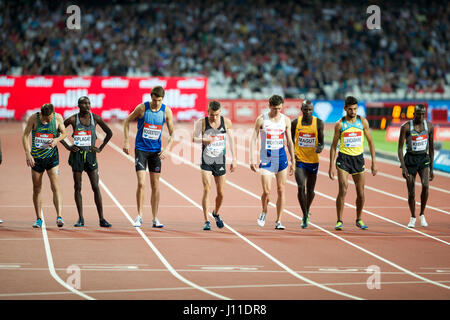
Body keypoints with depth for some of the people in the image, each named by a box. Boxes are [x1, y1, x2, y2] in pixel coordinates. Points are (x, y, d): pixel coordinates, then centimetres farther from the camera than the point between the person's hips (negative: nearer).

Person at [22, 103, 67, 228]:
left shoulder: (58, 118, -7)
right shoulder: (33, 118, -10)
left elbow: (64, 133, 8)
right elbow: (25, 136, -3)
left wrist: (57, 140, -14)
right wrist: (28, 154, -12)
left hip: (52, 156, -1)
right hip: (36, 157, 1)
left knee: (55, 187, -13)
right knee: (37, 188, 7)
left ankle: (59, 217, -19)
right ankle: (39, 219, 18)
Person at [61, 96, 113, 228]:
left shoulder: (95, 118, 1)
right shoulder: (73, 119, -3)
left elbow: (109, 133, 10)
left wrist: (100, 148, 4)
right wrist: (67, 146, -1)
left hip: (90, 154, 1)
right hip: (77, 154, -1)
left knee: (96, 187, -2)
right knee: (77, 187, 3)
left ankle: (101, 219, 0)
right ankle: (80, 219, 9)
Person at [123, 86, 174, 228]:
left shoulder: (166, 111, -5)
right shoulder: (142, 108, -11)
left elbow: (172, 133, 3)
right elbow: (127, 122, 3)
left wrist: (167, 148, -11)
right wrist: (126, 142, -3)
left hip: (156, 150, 2)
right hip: (141, 149, -2)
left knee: (155, 185, 5)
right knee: (141, 184, -11)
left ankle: (155, 219, 11)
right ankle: (139, 216, 1)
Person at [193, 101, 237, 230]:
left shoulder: (227, 122, -1)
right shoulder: (201, 123, -7)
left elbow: (231, 140, 7)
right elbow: (194, 138, -10)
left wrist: (234, 159, 5)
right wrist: (203, 140, -32)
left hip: (220, 161, 2)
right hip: (206, 161, -2)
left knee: (221, 193, 6)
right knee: (207, 189, -15)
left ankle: (216, 214, 36)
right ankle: (206, 221, -12)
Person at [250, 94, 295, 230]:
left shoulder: (286, 120, 3)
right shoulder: (261, 119, -5)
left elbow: (289, 141, 10)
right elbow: (253, 139, -3)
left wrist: (293, 161, 9)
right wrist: (252, 159, -11)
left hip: (281, 156, 2)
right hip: (266, 157, -2)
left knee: (281, 190, 1)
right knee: (266, 191, -8)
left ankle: (278, 221, 8)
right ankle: (264, 212, 21)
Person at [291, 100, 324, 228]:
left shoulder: (318, 123, -3)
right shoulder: (295, 123, -2)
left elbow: (321, 141, -1)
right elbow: (291, 140, 9)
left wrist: (320, 147, -24)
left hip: (313, 160, 1)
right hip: (299, 160, -1)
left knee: (310, 190, 11)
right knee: (301, 187, -17)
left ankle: (307, 210, 39)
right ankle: (305, 216, -9)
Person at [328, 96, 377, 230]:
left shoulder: (363, 122, 2)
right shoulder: (340, 124, -3)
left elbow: (370, 142, 9)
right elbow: (334, 146, 2)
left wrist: (374, 162, 4)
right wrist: (331, 166, -3)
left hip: (359, 158, 2)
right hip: (343, 158, -2)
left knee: (360, 193, 6)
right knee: (343, 190, -13)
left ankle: (359, 219, 24)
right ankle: (339, 221, -6)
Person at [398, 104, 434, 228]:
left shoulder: (429, 126, -1)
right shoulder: (406, 127, -9)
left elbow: (431, 148, 7)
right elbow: (400, 148, -8)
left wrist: (431, 169, 7)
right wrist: (403, 167, -16)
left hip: (424, 158, 1)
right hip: (410, 159, -1)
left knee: (425, 185, -23)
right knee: (411, 191, 1)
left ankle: (422, 214, -4)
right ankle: (413, 218, 23)